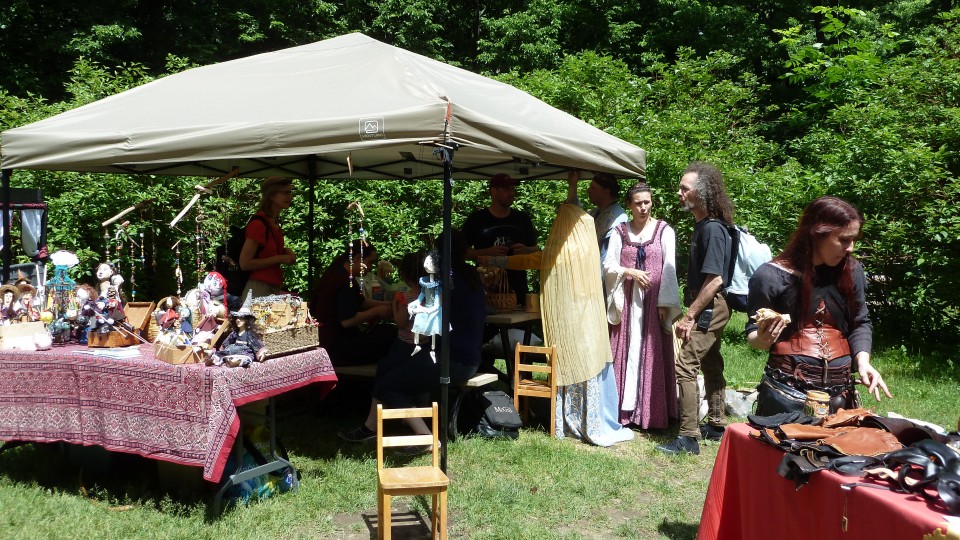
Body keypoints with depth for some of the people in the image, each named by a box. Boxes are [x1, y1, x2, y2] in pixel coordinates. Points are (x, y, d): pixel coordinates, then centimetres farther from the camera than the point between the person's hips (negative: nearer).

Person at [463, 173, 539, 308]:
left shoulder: (522, 219, 13)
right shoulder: (476, 219, 5)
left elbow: (535, 249, 18)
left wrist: (525, 250, -5)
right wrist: (487, 252, -12)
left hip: (517, 286, 3)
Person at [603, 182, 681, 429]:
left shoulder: (664, 230, 1)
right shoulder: (620, 231, 8)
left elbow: (669, 269, -4)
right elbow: (608, 265, 4)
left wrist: (664, 303, -10)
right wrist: (630, 272, -13)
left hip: (654, 300, -2)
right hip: (627, 300, 2)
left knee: (653, 354, 0)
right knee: (626, 353, 3)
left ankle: (653, 413, 6)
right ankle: (625, 409, 9)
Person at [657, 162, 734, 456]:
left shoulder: (712, 229, -19)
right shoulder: (705, 225, 11)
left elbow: (715, 279, -24)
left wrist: (689, 316, -21)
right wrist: (691, 313, 16)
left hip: (709, 308, -10)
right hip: (711, 308, 10)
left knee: (686, 367, -10)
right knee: (711, 366, 18)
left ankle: (689, 437, -5)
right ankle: (716, 426, 31)